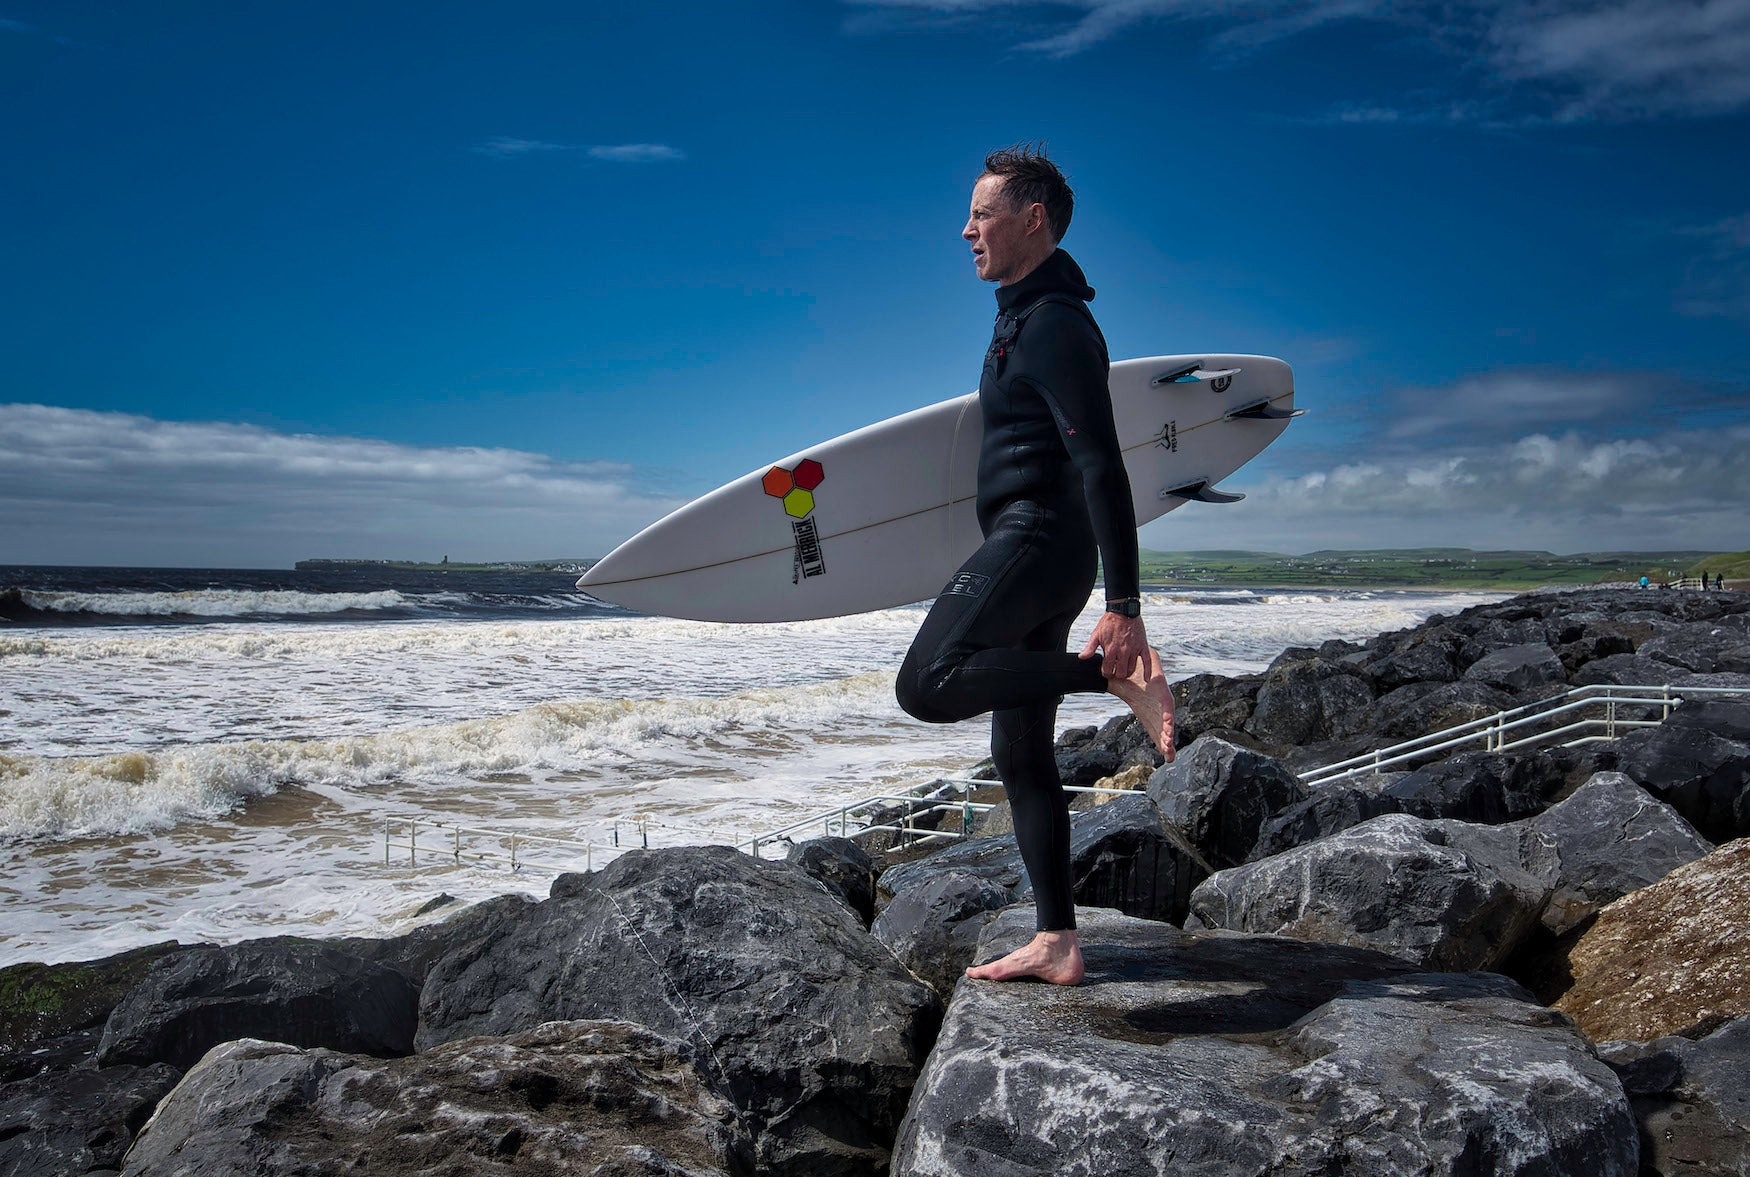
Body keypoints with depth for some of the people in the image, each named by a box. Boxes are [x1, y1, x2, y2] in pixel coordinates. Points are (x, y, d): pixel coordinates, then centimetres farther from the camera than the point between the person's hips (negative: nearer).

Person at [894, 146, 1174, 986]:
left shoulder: (1054, 325, -11)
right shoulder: (1024, 317, 21)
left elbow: (1102, 470, -19)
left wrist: (1123, 607, -25)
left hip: (1035, 538, -10)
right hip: (1029, 548, 10)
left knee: (927, 685, -26)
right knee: (1021, 755, 9)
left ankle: (1116, 676, -18)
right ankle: (1056, 943, 14)